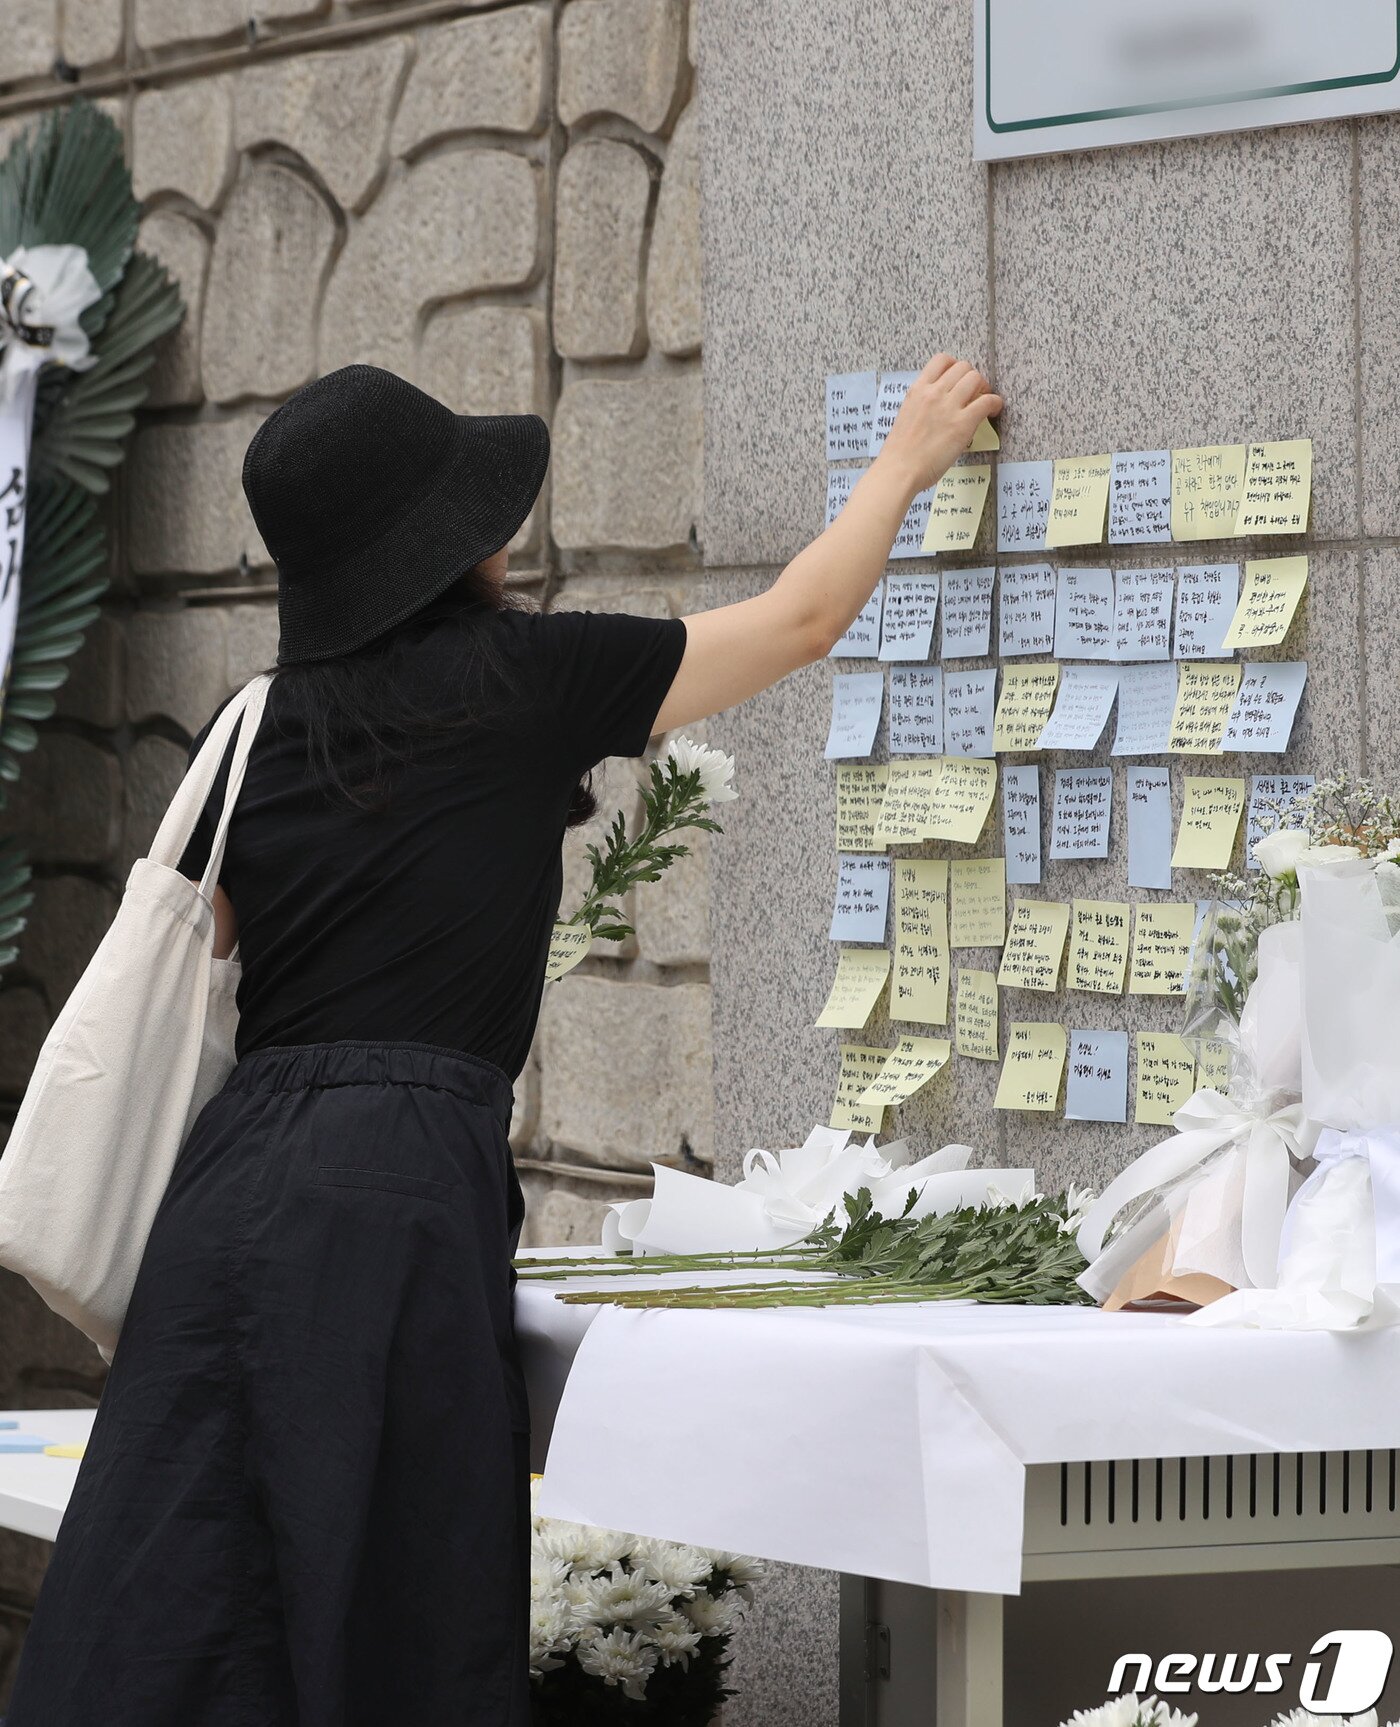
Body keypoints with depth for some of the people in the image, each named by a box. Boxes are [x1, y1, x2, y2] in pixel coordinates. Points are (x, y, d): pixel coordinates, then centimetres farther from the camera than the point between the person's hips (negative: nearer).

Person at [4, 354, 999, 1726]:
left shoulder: (260, 726, 13)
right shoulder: (522, 677, 1)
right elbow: (802, 620, 13)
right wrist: (907, 459, 28)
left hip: (236, 1165, 5)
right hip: (404, 1181, -5)